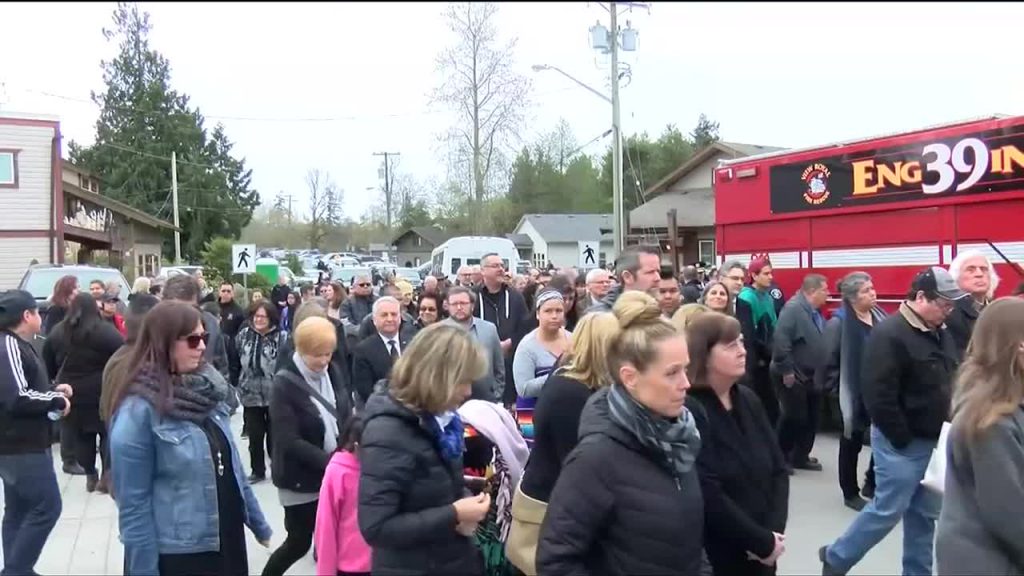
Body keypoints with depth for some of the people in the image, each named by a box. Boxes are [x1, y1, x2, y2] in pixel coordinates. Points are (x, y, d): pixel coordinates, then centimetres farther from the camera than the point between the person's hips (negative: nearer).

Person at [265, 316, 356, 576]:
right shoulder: (284, 384, -17)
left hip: (335, 474, 5)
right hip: (301, 479, -5)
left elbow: (349, 410, 10)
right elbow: (289, 441, -20)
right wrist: (330, 461, -24)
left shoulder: (333, 372, 0)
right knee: (299, 543, 6)